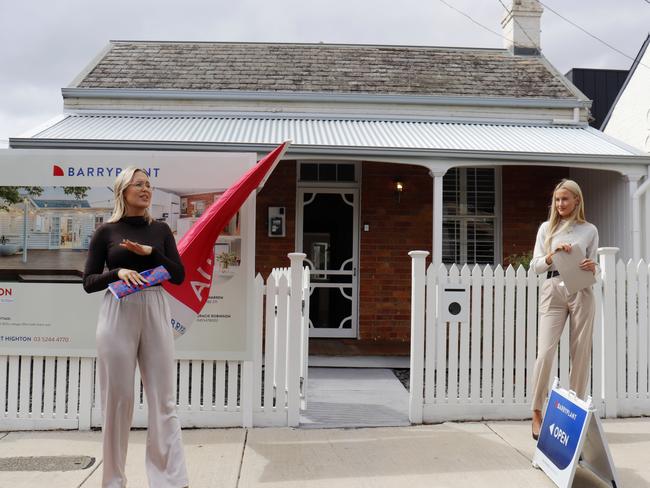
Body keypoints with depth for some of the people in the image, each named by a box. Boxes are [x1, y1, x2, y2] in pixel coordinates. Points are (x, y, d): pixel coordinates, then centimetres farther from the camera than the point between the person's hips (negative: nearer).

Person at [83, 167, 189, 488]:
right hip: (117, 315, -2)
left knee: (163, 399, 0)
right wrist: (117, 272, -15)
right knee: (117, 397, 3)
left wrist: (151, 252, -8)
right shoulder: (106, 232, 4)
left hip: (155, 313, 2)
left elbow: (179, 275, 5)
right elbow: (88, 282, 3)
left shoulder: (160, 230, 10)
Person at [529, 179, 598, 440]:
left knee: (581, 353, 2)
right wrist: (553, 254, -13)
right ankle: (537, 412, -1)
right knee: (545, 353, -10)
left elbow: (593, 267, 13)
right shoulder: (546, 228, 9)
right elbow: (535, 266, 5)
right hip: (553, 291, -1)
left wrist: (592, 268, -10)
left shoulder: (589, 230, 10)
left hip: (581, 292, 1)